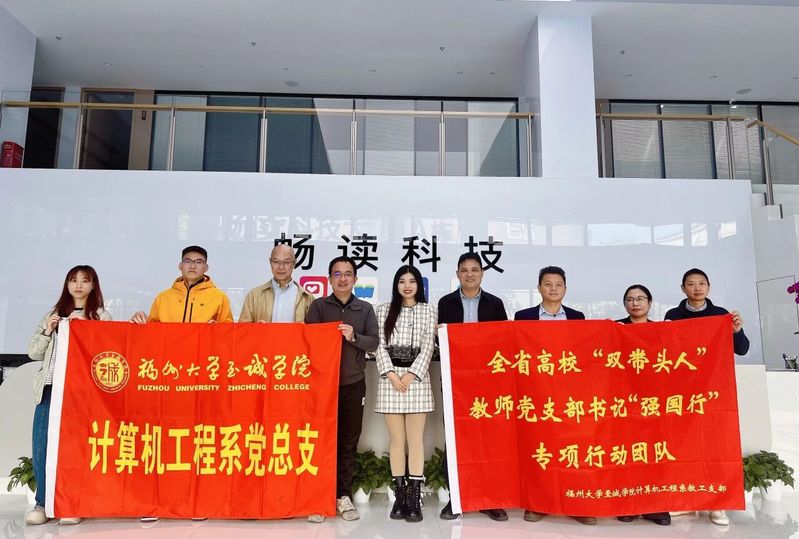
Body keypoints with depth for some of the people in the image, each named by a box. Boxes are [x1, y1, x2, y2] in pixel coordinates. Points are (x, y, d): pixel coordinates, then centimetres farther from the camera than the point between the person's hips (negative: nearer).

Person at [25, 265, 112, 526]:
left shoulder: (101, 317, 6)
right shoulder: (52, 315, 17)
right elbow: (33, 352, 15)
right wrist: (47, 331, -2)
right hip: (49, 388, 4)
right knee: (42, 446, 1)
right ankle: (42, 503, 13)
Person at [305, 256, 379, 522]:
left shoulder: (365, 309, 7)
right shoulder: (318, 306, 4)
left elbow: (373, 343, -2)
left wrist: (353, 337, -18)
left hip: (353, 384, 2)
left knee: (349, 441, 7)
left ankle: (343, 496, 19)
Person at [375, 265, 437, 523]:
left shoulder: (429, 311, 8)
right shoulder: (384, 310, 10)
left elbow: (428, 346, 0)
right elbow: (380, 346, 4)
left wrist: (411, 375, -10)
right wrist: (391, 374, -9)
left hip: (417, 376, -1)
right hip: (390, 378, 1)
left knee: (415, 439, -1)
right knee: (396, 439, 4)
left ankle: (414, 498, 4)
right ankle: (399, 496, 12)